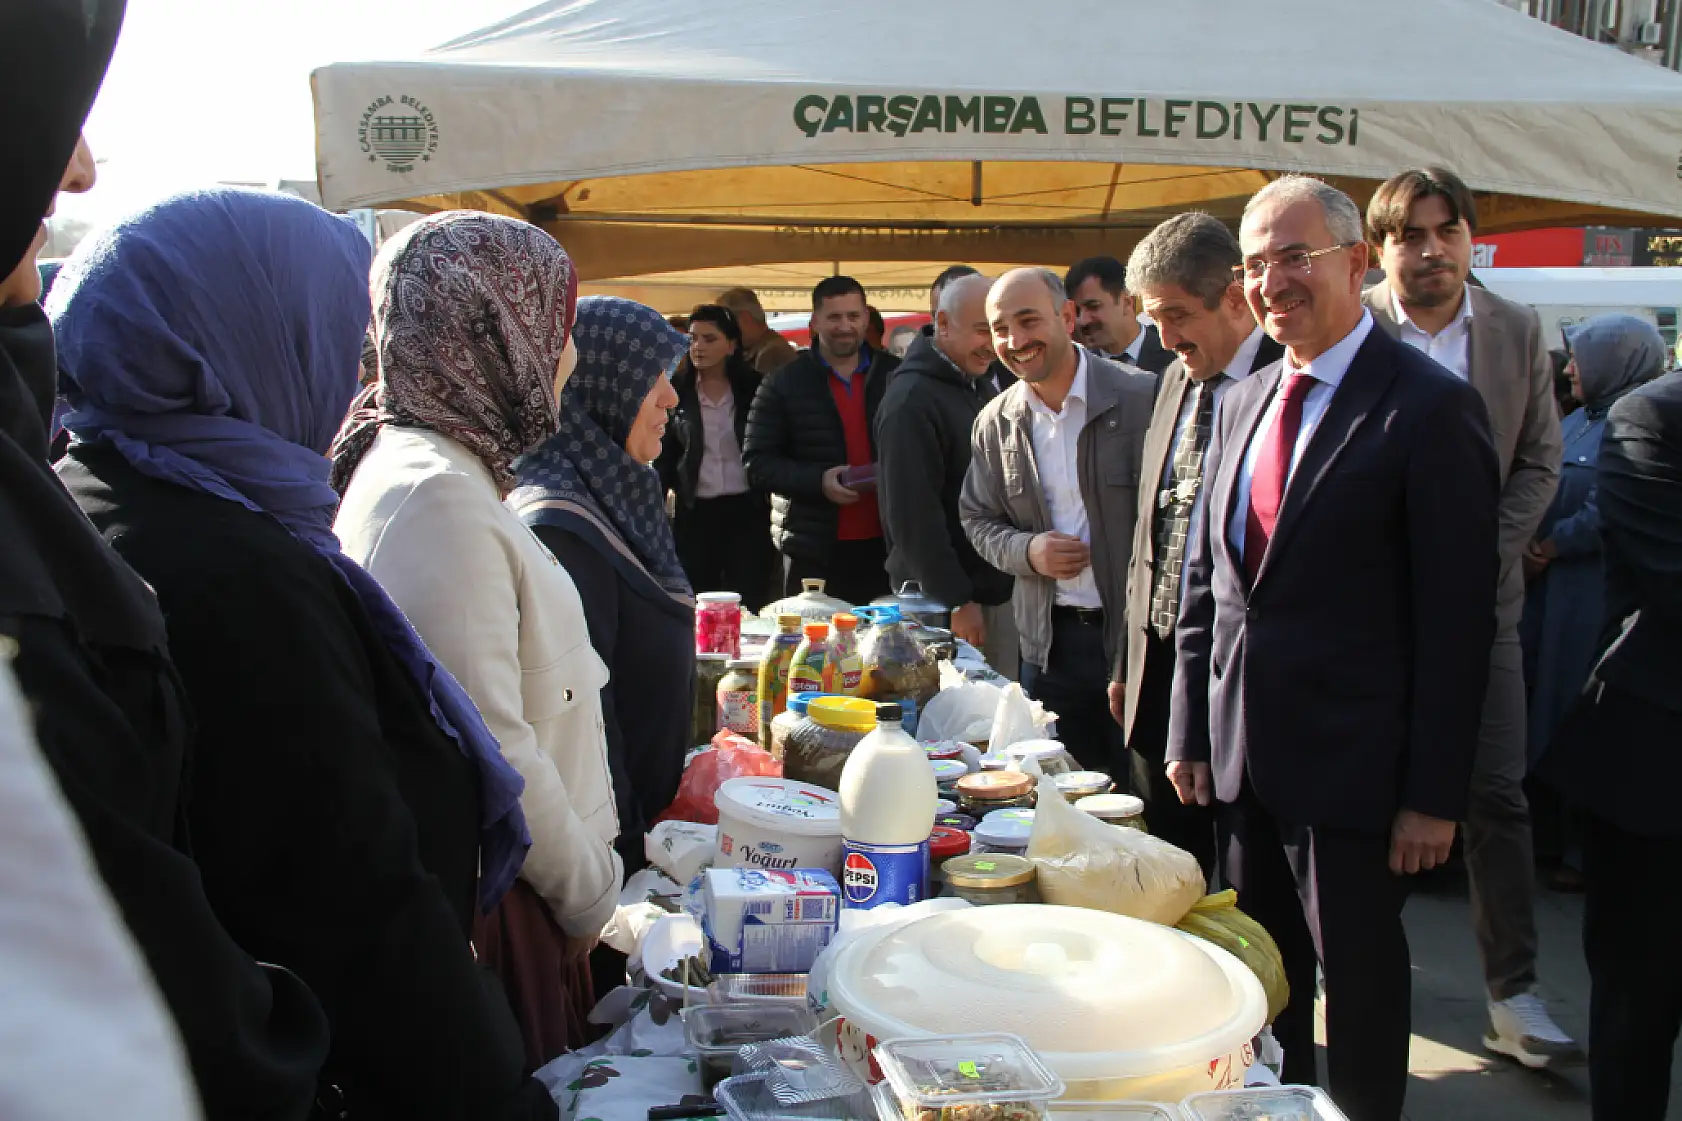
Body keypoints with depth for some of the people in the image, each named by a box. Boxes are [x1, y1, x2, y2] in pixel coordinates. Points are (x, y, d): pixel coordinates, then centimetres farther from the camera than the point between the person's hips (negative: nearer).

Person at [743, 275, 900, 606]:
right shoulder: (784, 384, 1)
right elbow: (757, 463, -2)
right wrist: (817, 481, -17)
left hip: (885, 544, 2)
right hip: (813, 551, -2)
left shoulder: (896, 376, 6)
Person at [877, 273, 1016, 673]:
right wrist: (957, 602, -20)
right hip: (944, 605, -8)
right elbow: (914, 514, -20)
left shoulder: (979, 390, 14)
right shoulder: (912, 399, -15)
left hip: (995, 592, 8)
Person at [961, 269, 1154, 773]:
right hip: (1050, 641, 4)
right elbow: (978, 519, 12)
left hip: (1139, 633, -3)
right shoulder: (995, 424, 3)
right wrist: (1026, 551, -10)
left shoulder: (1143, 397, -11)